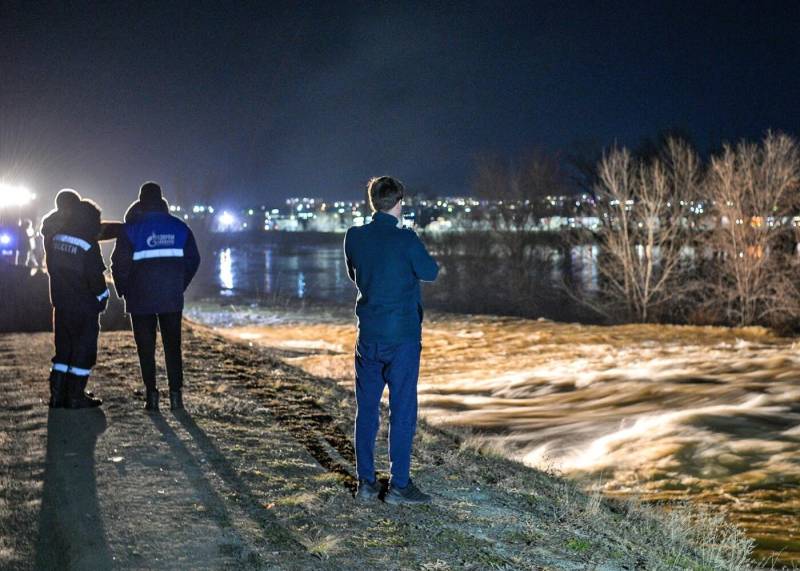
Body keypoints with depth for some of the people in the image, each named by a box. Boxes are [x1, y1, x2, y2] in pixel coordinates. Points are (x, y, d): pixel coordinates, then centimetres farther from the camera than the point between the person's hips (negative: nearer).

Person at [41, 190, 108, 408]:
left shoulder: (54, 235, 1)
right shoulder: (88, 242, -16)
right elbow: (95, 274, -14)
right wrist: (102, 296, -1)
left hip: (61, 302, 6)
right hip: (84, 304, -6)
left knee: (63, 346, 15)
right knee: (84, 348, 2)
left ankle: (58, 393, 15)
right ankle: (76, 396, 3)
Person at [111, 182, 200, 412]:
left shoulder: (130, 229, -5)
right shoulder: (179, 227, 4)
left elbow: (120, 264, -6)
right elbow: (193, 260, 8)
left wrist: (123, 290, 8)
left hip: (141, 299, -2)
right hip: (172, 298, 2)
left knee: (146, 348, 5)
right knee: (173, 346, 10)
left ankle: (151, 395, 2)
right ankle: (176, 394, 6)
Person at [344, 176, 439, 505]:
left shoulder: (354, 238, 1)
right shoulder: (406, 240, -13)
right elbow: (430, 273, 1)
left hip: (368, 336, 5)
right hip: (403, 336, -4)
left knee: (366, 410, 10)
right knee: (402, 410, 2)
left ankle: (366, 483, 15)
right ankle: (399, 486, 5)